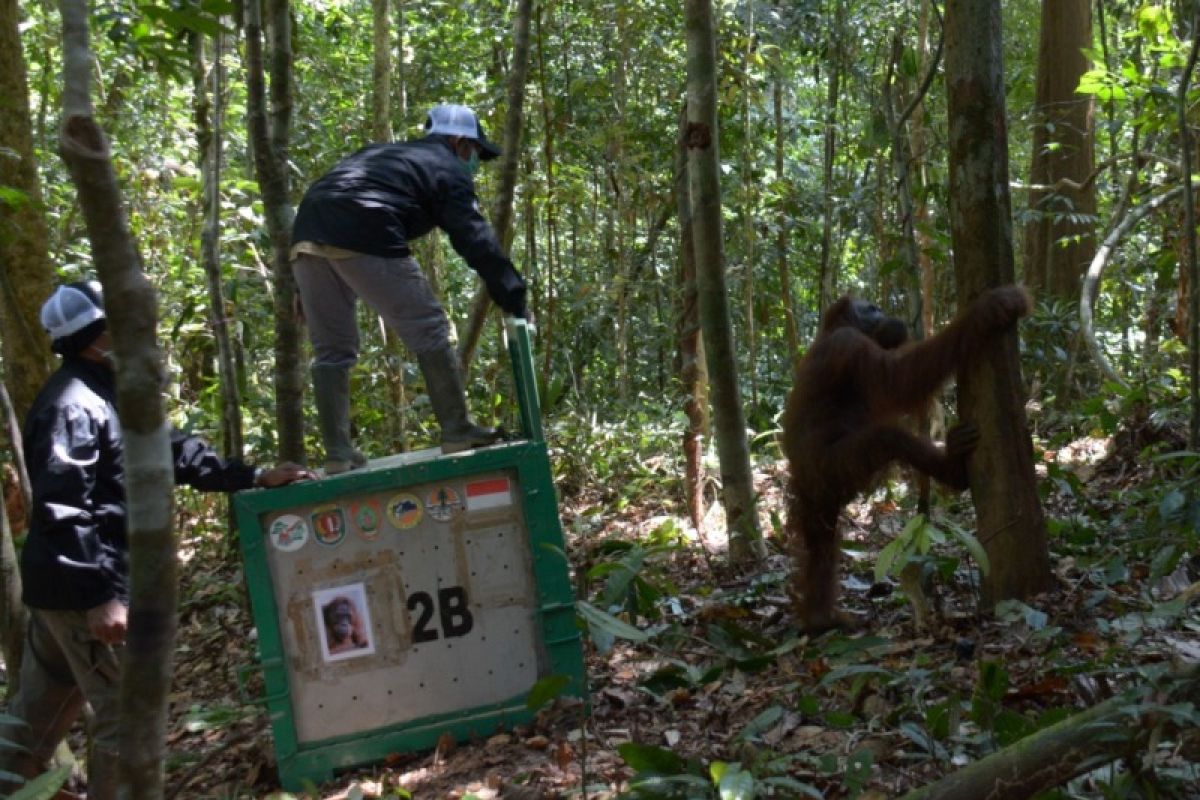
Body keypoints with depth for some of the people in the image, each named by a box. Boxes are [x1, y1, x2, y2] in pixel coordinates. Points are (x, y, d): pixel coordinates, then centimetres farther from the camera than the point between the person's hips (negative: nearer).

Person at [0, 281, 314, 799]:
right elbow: (63, 510, -23)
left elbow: (170, 450, 18)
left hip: (63, 584, 10)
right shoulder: (72, 404, -18)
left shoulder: (106, 395, 15)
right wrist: (101, 594, -26)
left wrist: (253, 477, 14)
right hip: (80, 587, -10)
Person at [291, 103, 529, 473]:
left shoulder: (381, 153, 35)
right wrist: (515, 300, 4)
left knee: (331, 349, 14)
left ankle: (337, 454, 11)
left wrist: (307, 291, 30)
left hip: (307, 234, 7)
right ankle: (456, 431, 7)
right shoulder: (447, 169, 14)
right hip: (363, 236, -7)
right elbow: (476, 241, 4)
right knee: (428, 329, 4)